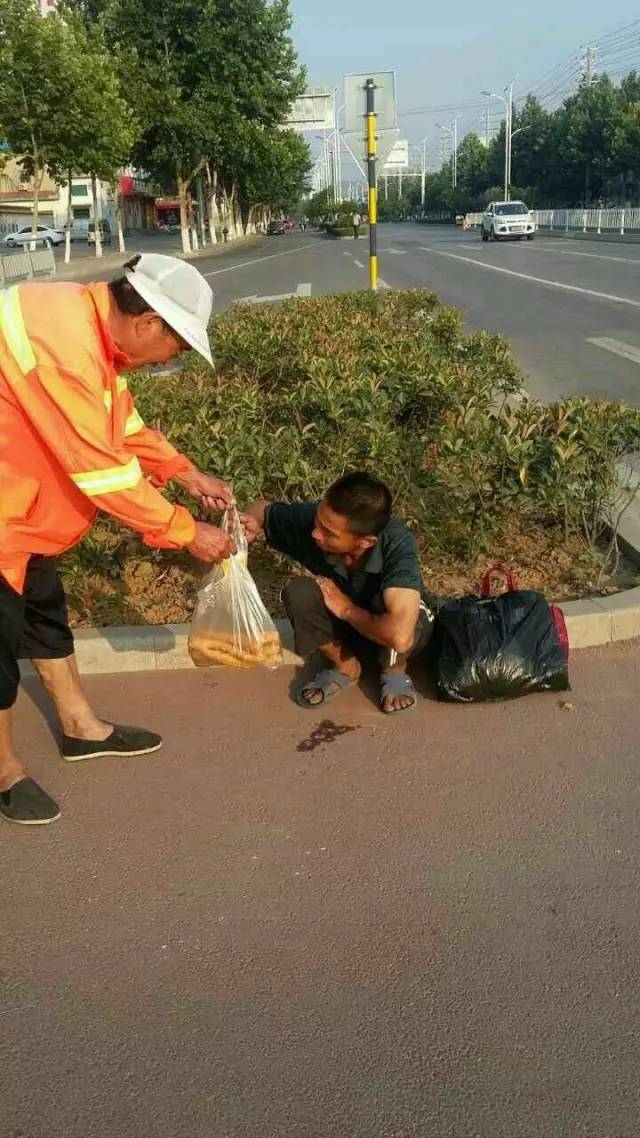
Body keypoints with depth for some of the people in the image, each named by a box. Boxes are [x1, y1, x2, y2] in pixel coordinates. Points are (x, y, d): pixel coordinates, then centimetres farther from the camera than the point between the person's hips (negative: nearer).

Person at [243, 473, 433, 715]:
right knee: (298, 592, -27)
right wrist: (252, 523, -27)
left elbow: (400, 635, -49)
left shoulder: (397, 543, -37)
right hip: (344, 624, 3)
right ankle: (344, 665, 2)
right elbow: (263, 509, -3)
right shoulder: (308, 518, -26)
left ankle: (394, 669, -2)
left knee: (385, 601, -37)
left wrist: (347, 608, -31)